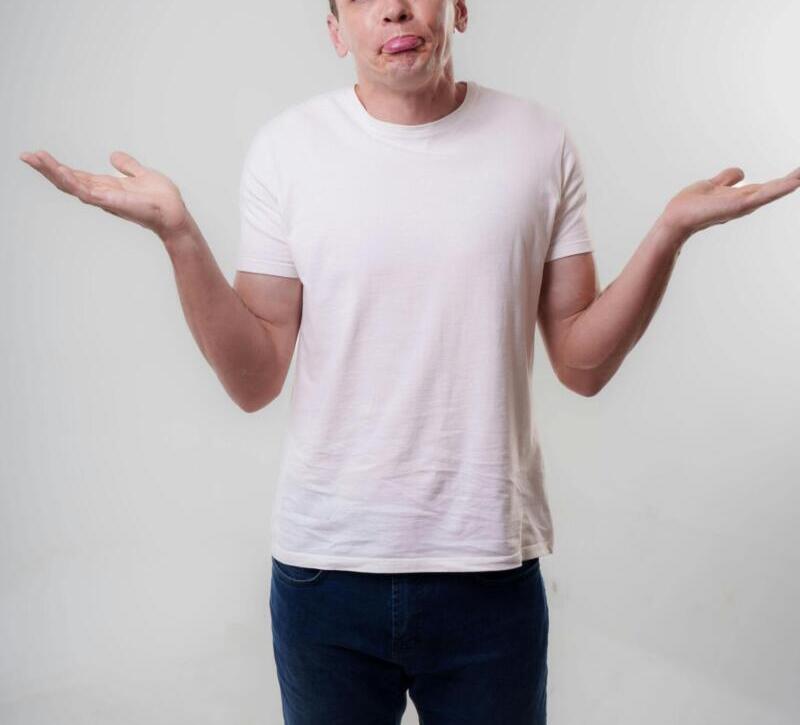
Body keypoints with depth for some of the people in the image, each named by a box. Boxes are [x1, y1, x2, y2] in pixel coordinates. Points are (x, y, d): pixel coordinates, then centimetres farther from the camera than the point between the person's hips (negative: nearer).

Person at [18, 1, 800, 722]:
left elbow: (582, 364, 0)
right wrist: (177, 231, -16)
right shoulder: (286, 148, -3)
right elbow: (254, 381, -5)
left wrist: (670, 231, -12)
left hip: (491, 568, 1)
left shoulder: (539, 144, -1)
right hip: (323, 564, 0)